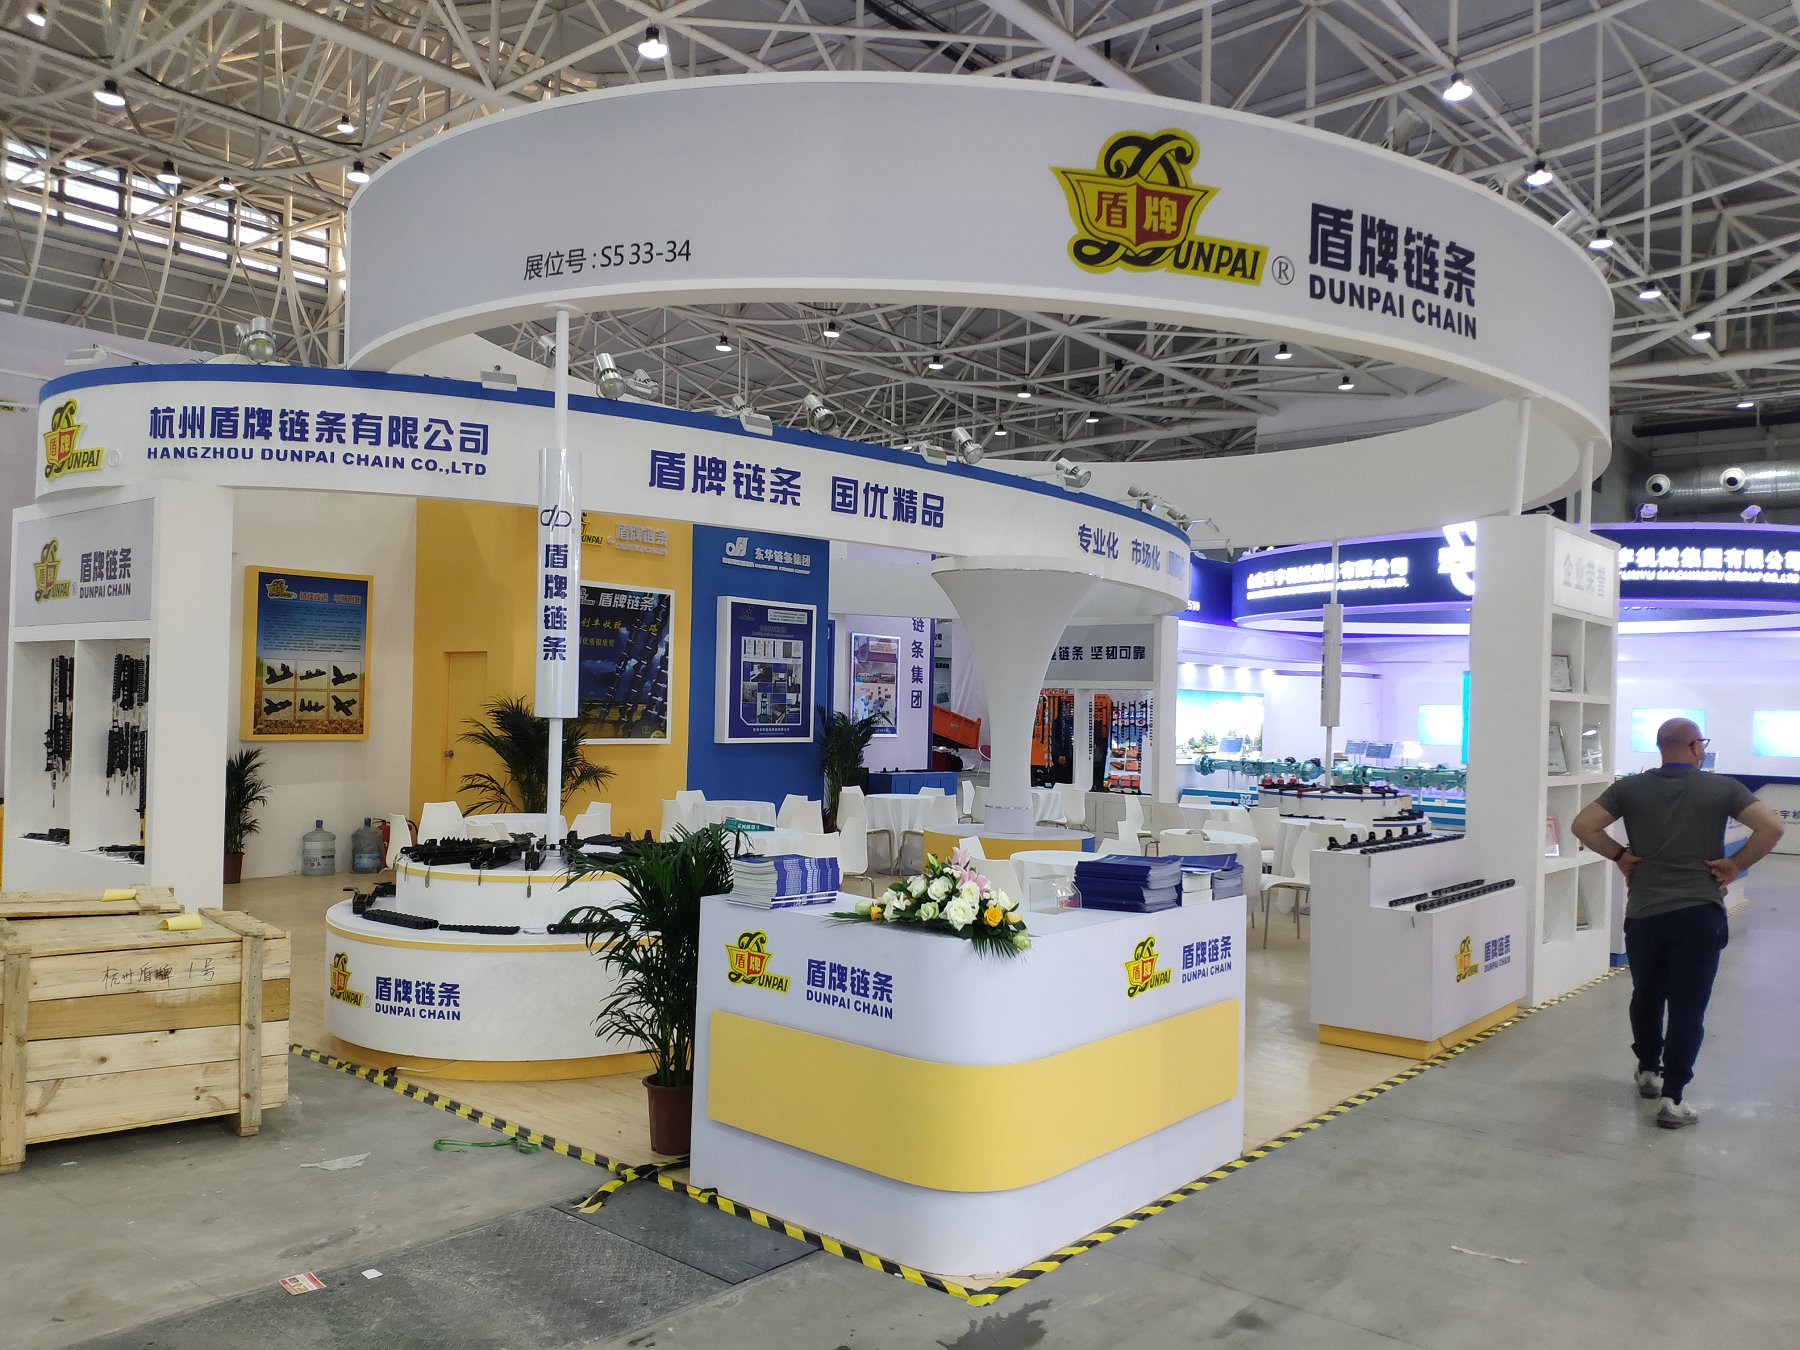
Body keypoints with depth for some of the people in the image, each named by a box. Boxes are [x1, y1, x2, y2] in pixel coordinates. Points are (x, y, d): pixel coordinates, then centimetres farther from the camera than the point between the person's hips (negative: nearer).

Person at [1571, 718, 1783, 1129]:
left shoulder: (1630, 788, 2)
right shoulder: (1722, 789, -1)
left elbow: (1582, 826, -5)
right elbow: (1771, 827, -12)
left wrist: (1620, 855, 6)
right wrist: (1735, 865, -2)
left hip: (1643, 913, 2)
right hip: (1700, 914, -2)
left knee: (1646, 996, 20)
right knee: (1687, 1007, 1)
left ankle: (1648, 1072, 35)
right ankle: (1671, 1098, -2)